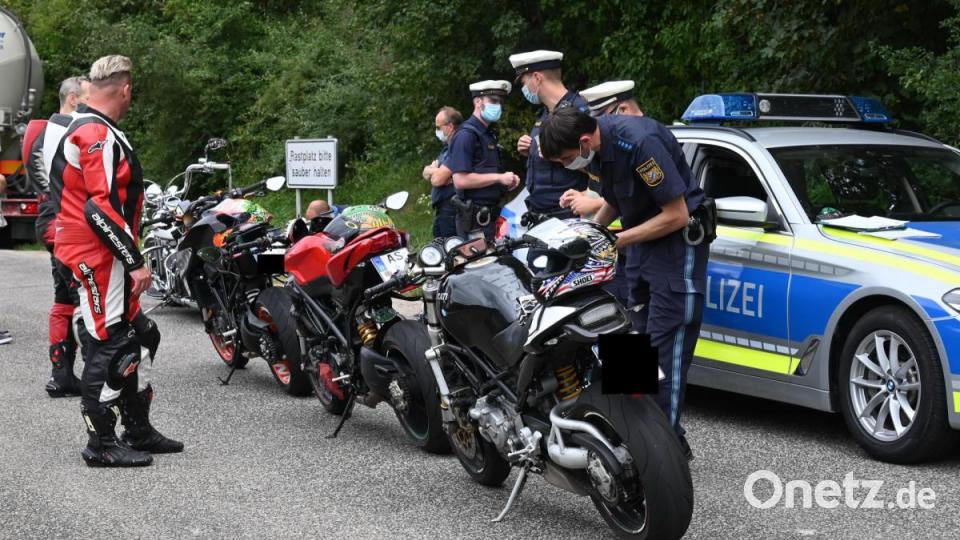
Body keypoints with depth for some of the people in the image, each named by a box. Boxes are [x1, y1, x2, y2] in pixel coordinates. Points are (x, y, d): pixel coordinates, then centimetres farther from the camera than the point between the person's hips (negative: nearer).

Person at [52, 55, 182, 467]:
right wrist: (135, 262, -22)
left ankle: (138, 432, 23)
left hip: (87, 252, 11)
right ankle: (102, 445, 2)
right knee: (109, 345, -5)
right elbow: (103, 208, -25)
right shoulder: (100, 135, -17)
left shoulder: (79, 128, 16)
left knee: (140, 338, 16)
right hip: (101, 258, -11)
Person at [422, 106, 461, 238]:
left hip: (451, 210, -10)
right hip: (442, 209, 10)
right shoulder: (447, 147, 20)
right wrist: (436, 171, -7)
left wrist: (431, 171, 2)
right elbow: (426, 172, 15)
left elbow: (438, 179, -20)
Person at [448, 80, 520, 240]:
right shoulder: (466, 135, -12)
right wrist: (499, 177, -16)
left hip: (490, 213, 10)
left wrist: (507, 181, 9)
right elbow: (460, 180, -21)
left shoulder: (489, 135, 19)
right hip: (475, 217, -10)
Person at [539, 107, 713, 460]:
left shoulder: (640, 141, -27)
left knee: (667, 344, -12)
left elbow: (677, 215, -23)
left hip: (677, 242, -9)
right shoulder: (600, 143, -1)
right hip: (640, 244, 9)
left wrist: (617, 241, -18)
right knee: (643, 342, 10)